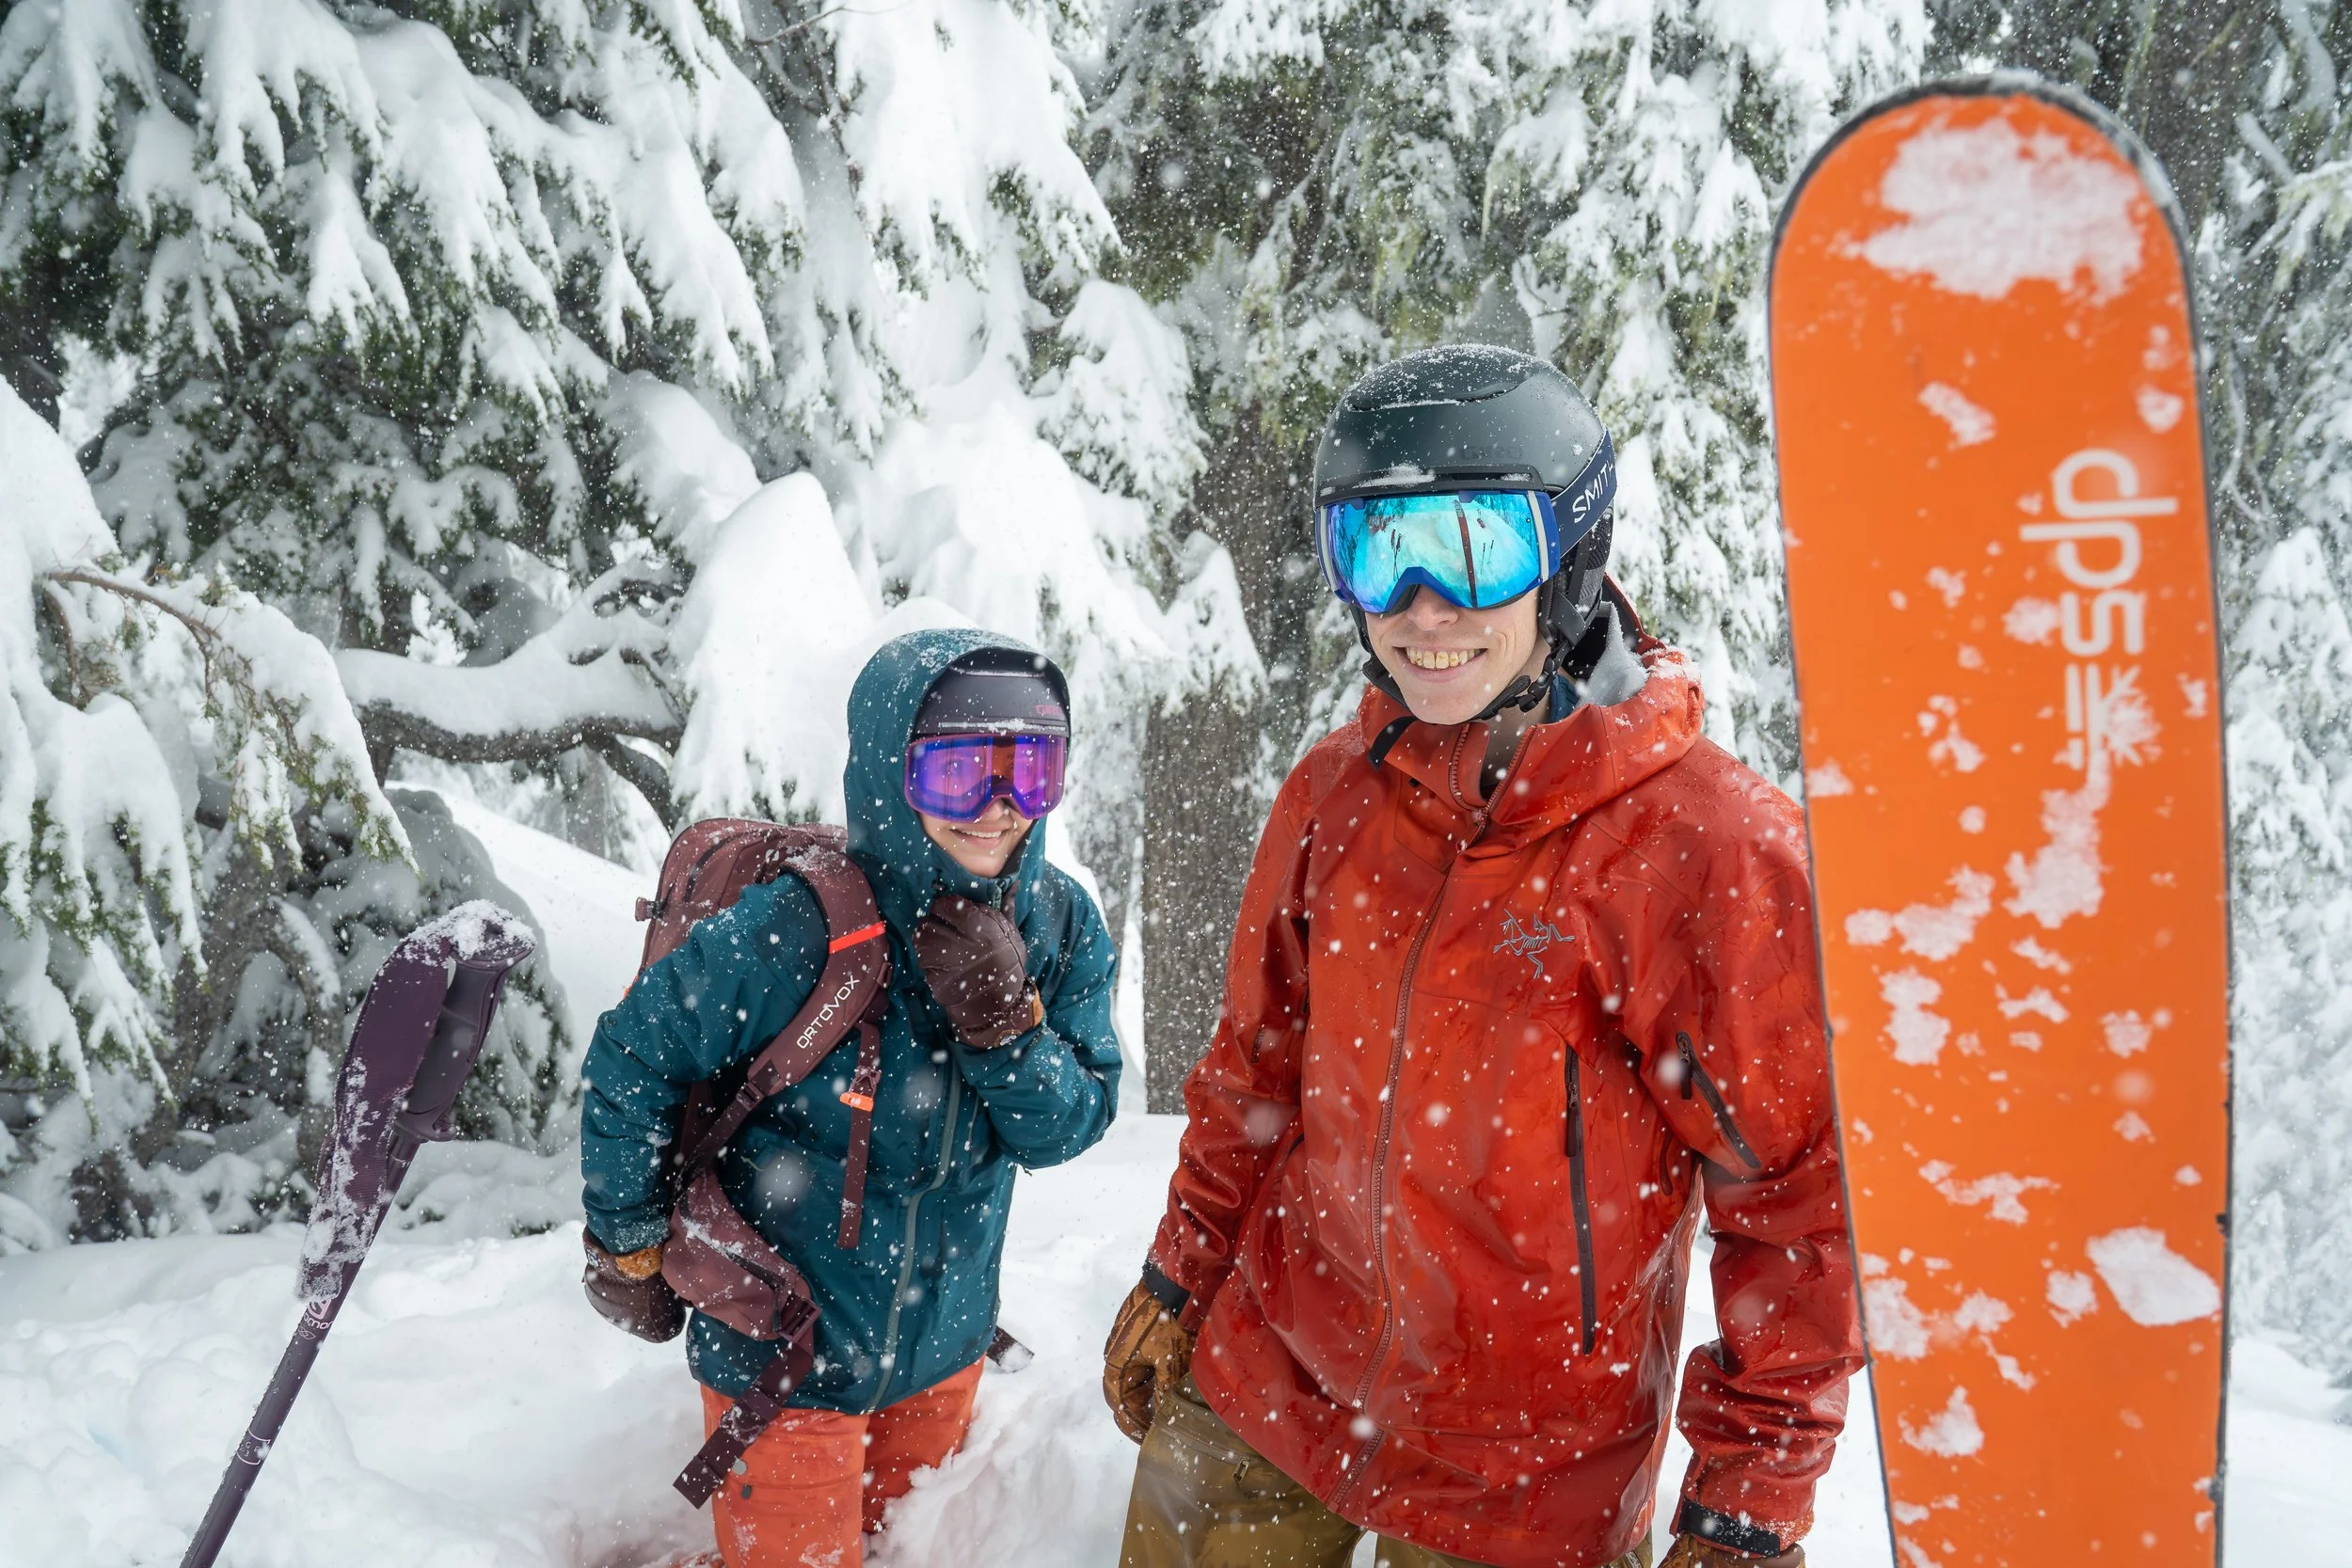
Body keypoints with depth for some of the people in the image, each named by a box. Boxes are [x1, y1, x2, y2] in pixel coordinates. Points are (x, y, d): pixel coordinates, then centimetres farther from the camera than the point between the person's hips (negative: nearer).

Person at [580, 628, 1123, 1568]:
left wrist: (1003, 1020, -29)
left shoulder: (1063, 930, -12)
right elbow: (632, 1059, -14)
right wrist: (628, 1248, -3)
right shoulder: (795, 931, -27)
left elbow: (1066, 1130, -10)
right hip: (784, 1355, -5)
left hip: (944, 1348, 5)